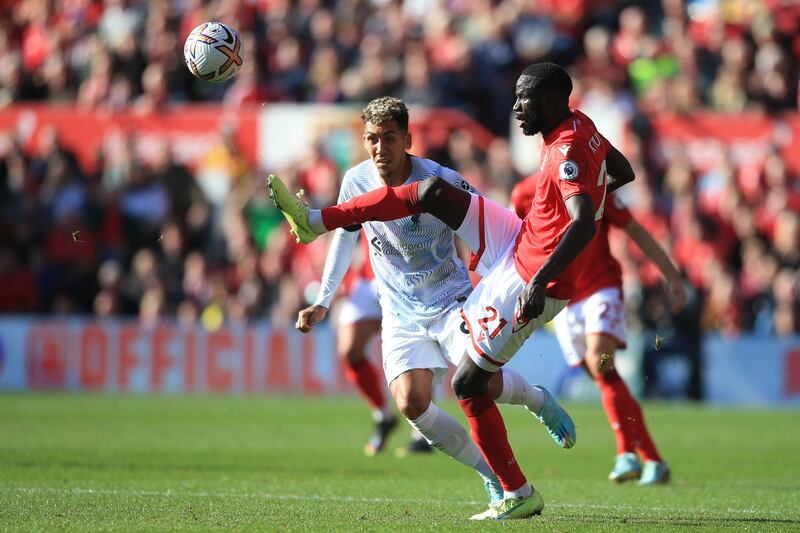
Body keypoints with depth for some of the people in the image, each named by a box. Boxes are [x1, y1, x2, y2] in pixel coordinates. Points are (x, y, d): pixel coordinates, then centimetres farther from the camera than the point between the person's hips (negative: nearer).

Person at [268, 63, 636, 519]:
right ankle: (317, 221, 12)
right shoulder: (582, 126, 3)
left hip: (527, 284, -10)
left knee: (468, 384, -2)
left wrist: (540, 281, -46)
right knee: (433, 191, 4)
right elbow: (624, 172, 20)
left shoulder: (567, 153, -26)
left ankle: (519, 496, 6)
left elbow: (585, 224, -39)